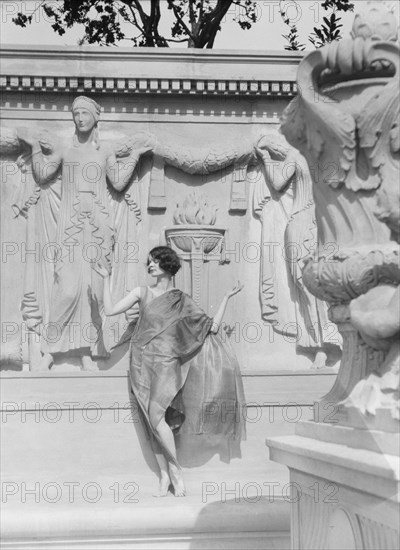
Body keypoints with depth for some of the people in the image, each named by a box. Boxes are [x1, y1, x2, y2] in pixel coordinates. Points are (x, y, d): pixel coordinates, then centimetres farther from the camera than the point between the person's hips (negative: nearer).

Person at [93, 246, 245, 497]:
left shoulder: (183, 301, 7)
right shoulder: (142, 293, 9)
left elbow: (212, 327, 5)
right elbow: (110, 310, 1)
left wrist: (227, 297, 7)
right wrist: (106, 278, 3)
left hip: (166, 363, -2)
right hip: (143, 361, 2)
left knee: (156, 415, -20)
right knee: (154, 421, -1)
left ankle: (175, 471, -6)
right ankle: (165, 477, 7)